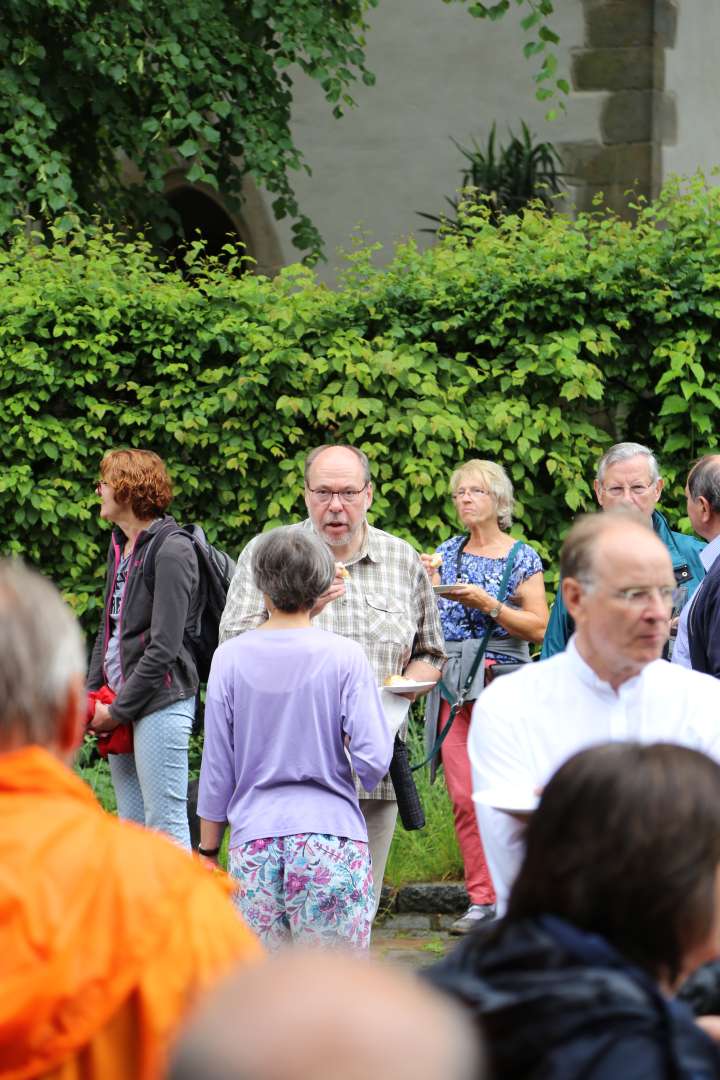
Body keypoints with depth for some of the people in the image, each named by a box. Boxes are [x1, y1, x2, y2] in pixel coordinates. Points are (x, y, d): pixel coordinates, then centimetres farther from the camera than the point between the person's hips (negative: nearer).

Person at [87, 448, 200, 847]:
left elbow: (164, 646, -17)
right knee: (131, 826, 11)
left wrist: (118, 710, -14)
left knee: (166, 828, -7)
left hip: (160, 703, -9)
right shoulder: (119, 547, 14)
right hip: (121, 707, 9)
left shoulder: (171, 551, -13)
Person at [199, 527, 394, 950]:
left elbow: (217, 768, 6)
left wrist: (208, 850, 15)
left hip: (254, 846, 2)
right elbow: (373, 759, -10)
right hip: (333, 839, -2)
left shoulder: (230, 657, 2)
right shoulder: (345, 656, -3)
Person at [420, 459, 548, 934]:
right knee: (464, 796, -3)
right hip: (453, 686, 4)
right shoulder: (448, 552, 15)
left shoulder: (522, 558, 2)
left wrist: (487, 604, -13)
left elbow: (538, 627, -3)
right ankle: (482, 899, 1)